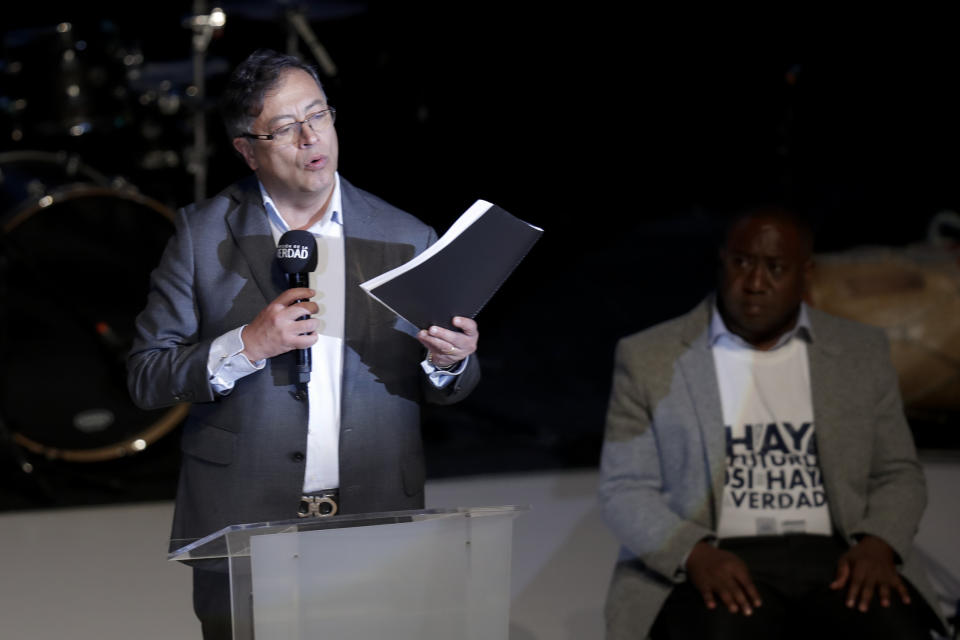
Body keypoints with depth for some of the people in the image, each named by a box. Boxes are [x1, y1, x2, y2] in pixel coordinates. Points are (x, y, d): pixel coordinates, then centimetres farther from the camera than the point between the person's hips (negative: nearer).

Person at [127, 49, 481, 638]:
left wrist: (449, 362, -11)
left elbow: (443, 388, 12)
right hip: (243, 524, -1)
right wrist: (247, 346, -15)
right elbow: (146, 377, -1)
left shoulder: (406, 238, 6)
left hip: (376, 523, 1)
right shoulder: (203, 233, 2)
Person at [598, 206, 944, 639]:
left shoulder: (862, 353, 13)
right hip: (716, 568, -2)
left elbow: (897, 473, 17)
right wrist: (696, 554, -15)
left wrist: (878, 546, -5)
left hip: (835, 562, 2)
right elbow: (624, 490, 4)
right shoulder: (648, 357, 6)